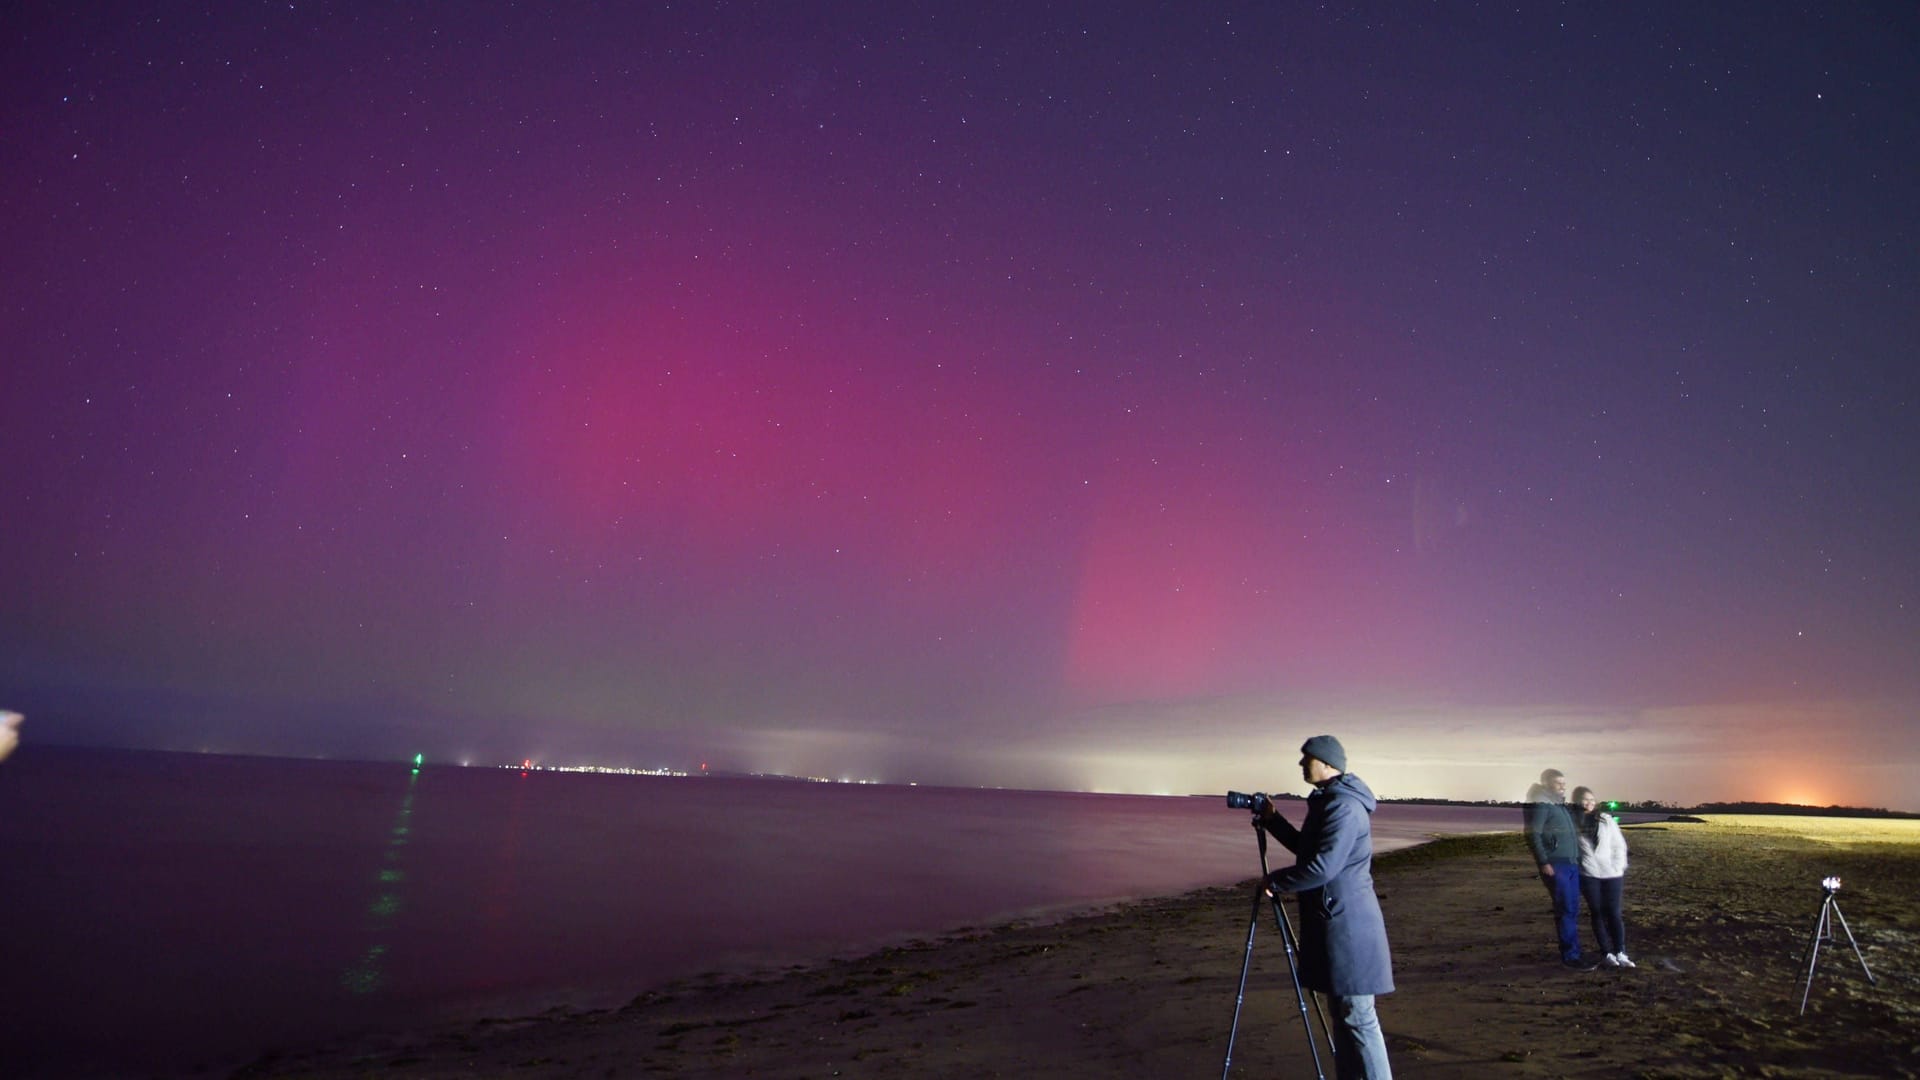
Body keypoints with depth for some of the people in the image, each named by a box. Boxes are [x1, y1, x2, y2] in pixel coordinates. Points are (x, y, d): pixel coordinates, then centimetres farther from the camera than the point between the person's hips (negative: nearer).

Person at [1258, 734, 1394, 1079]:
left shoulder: (1344, 806, -18)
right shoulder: (1329, 801, 13)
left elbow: (1322, 866, -25)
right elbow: (1306, 848, 25)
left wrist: (1276, 881, -13)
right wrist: (1272, 820, 20)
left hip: (1347, 923, -10)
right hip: (1337, 921, 10)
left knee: (1357, 1016, -5)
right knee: (1343, 1011, 15)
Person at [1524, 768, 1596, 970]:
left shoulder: (1561, 805, 19)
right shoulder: (1540, 805, -9)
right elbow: (1533, 835, -16)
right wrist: (1543, 863, -20)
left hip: (1571, 864, 9)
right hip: (1555, 865, -9)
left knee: (1573, 910, 11)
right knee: (1566, 911, -6)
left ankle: (1575, 953, 18)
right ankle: (1570, 957, -1)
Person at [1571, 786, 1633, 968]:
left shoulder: (1606, 819, 3)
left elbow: (1619, 845, 7)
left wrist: (1619, 868, -1)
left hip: (1611, 874, 1)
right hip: (1588, 875, -1)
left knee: (1614, 913, 1)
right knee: (1597, 913, 4)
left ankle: (1620, 954, 4)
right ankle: (1607, 954, 10)